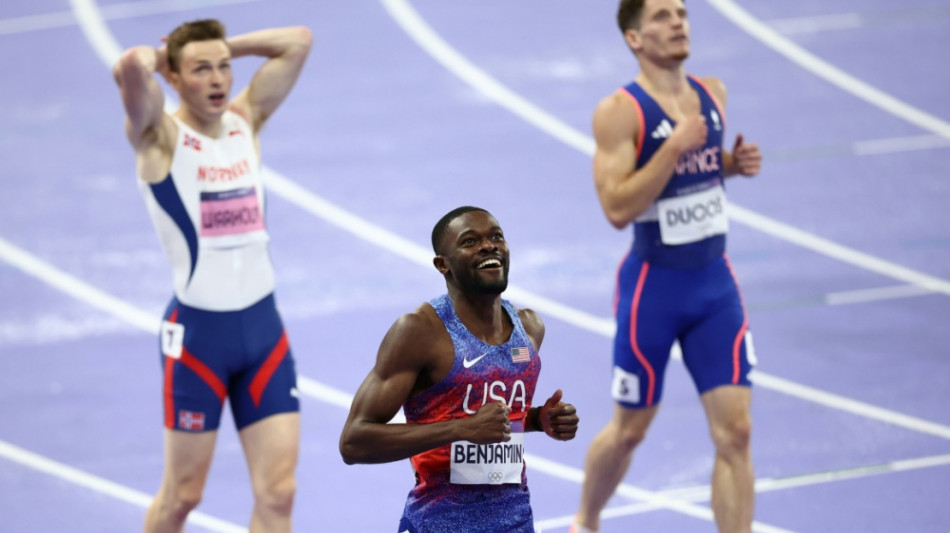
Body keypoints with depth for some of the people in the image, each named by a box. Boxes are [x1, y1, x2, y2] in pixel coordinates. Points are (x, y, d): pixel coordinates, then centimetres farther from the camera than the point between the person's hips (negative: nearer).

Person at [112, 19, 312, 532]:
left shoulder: (245, 120, 8)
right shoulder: (159, 136, -8)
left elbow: (298, 41, 9)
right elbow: (130, 67, -28)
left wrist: (224, 47, 7)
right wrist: (156, 56, -7)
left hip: (264, 324, 5)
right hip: (198, 330, -5)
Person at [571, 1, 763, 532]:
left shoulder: (713, 94, 4)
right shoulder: (619, 111, -15)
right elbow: (617, 209, -23)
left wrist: (735, 164, 1)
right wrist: (675, 146, -28)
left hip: (715, 282, 4)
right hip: (654, 287, -4)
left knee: (735, 431, -5)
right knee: (630, 430, 12)